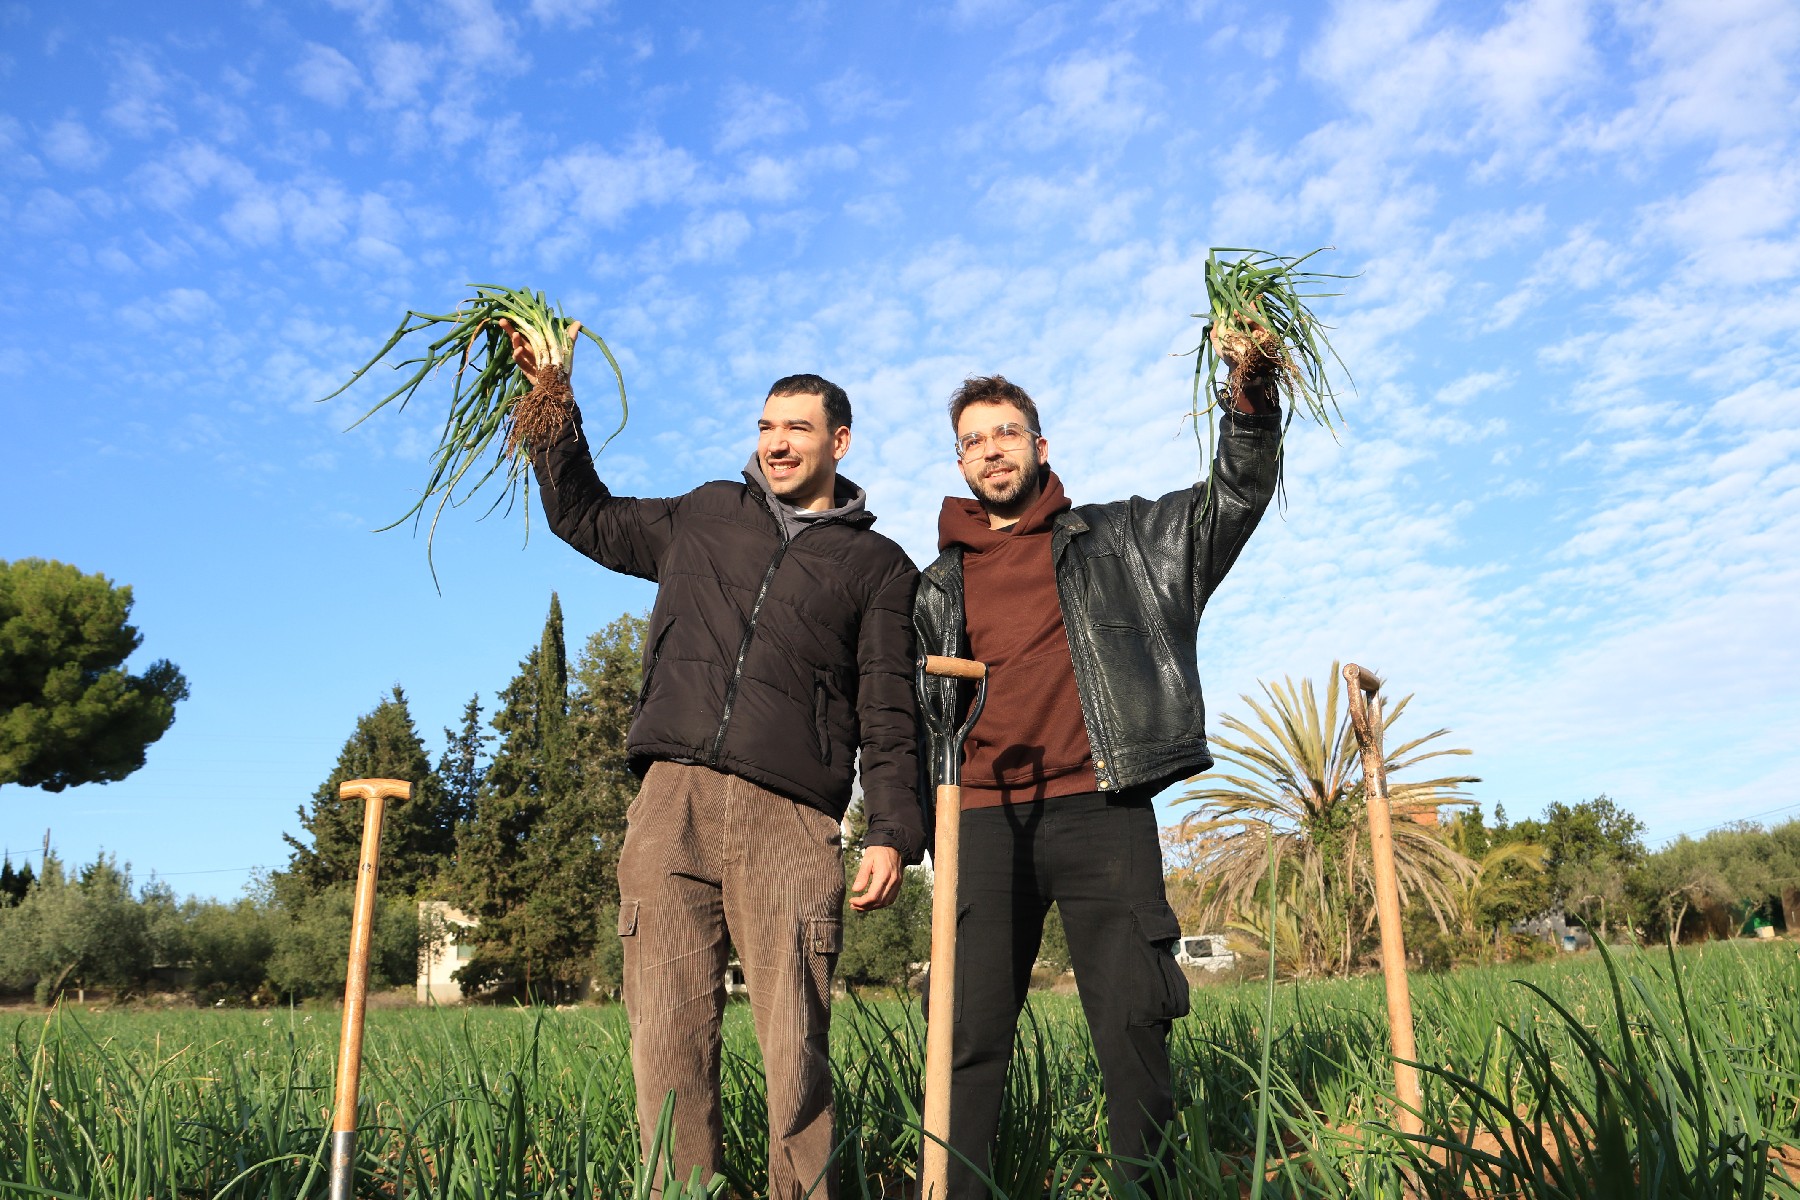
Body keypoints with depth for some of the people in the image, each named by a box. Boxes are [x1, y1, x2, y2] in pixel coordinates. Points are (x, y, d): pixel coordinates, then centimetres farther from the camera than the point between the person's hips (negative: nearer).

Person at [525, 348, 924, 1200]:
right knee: (668, 1036, -2)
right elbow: (583, 517, 35)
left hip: (791, 818, -2)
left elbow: (889, 716, 8)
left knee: (795, 1049, -7)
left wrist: (892, 833, -3)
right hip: (672, 801, 3)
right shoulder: (704, 517, 23)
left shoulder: (879, 566, 14)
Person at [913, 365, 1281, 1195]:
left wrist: (1252, 391, -7)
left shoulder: (1117, 538, 15)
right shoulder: (939, 586, 19)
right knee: (971, 1035, 1)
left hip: (1100, 809, -1)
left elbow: (1234, 495, 9)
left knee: (1133, 1024, -1)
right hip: (983, 822, 2)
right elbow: (915, 714, 21)